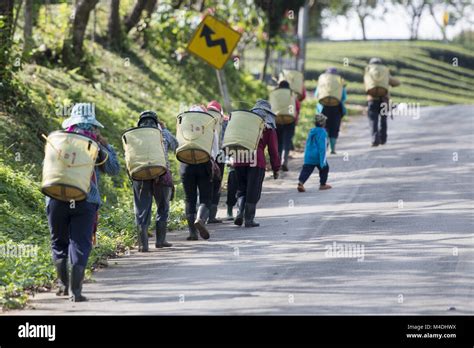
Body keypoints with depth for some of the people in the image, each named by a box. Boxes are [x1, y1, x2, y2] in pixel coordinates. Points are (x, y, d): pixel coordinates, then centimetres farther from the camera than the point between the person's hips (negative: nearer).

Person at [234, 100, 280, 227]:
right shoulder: (268, 126, 8)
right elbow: (273, 149, 6)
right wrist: (276, 169, 10)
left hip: (239, 160, 3)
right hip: (257, 161, -3)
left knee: (241, 189, 16)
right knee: (253, 192, 3)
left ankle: (240, 213, -3)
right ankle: (249, 220, 3)